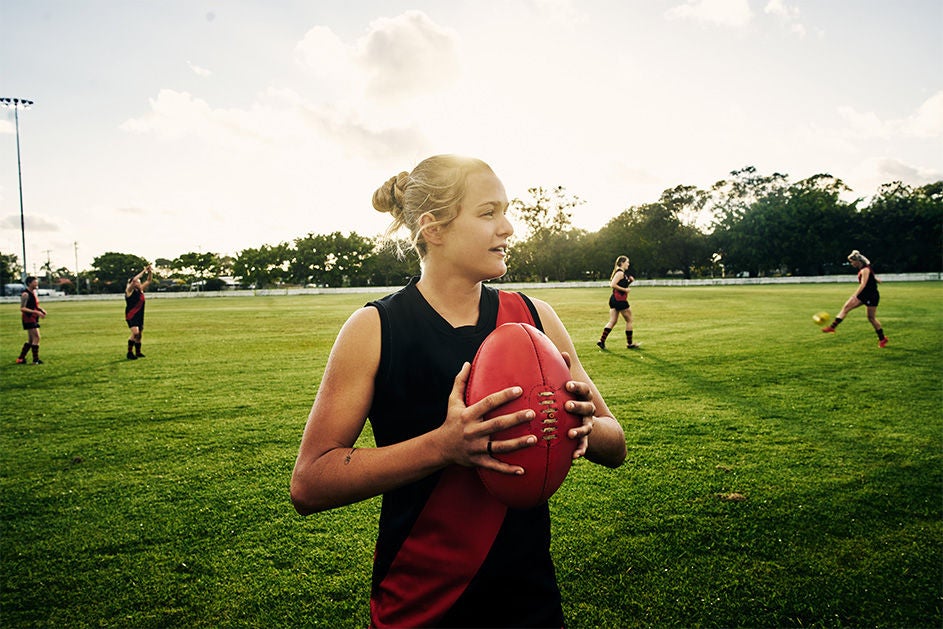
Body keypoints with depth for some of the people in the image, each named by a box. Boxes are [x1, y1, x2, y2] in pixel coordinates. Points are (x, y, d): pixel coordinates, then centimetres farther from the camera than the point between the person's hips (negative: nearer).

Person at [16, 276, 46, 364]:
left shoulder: (34, 293, 13)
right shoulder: (25, 294, -15)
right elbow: (22, 308, -20)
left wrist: (41, 310, 7)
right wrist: (36, 312, -25)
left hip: (34, 319, 10)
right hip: (28, 318, -10)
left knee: (30, 340, 13)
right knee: (36, 337, -10)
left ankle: (20, 359, 21)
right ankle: (35, 360, -6)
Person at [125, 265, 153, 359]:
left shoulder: (140, 290, 11)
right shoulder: (129, 290, -7)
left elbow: (148, 281, 15)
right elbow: (134, 279, -22)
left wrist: (149, 272, -1)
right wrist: (144, 271, -19)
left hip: (139, 316, 8)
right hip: (131, 315, -8)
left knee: (140, 334, 11)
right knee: (135, 333, -21)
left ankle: (138, 352, 23)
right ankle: (129, 352, -14)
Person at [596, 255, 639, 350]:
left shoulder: (622, 273, 17)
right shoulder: (620, 273, -13)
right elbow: (612, 285, -22)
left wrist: (629, 281, 11)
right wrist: (625, 289, -18)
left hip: (614, 299, 10)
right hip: (620, 300, -9)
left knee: (612, 321, 6)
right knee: (629, 320, 4)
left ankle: (601, 340, -3)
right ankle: (630, 343, 12)